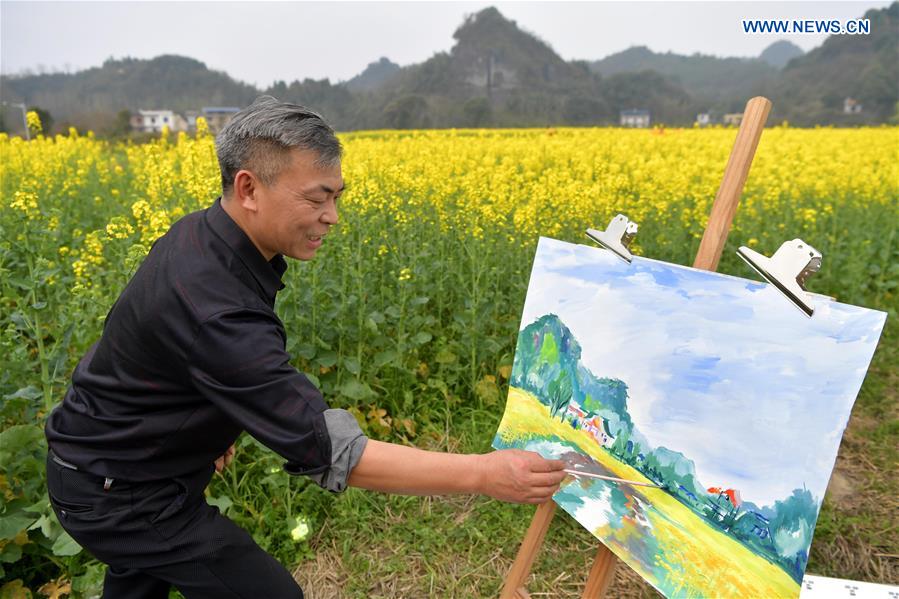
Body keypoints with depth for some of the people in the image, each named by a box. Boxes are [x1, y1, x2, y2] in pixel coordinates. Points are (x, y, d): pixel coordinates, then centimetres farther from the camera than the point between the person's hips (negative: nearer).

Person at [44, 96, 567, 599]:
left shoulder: (204, 234, -9)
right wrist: (483, 473, -38)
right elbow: (327, 448, -38)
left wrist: (217, 421, 16)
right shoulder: (214, 306, -38)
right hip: (117, 494, -8)